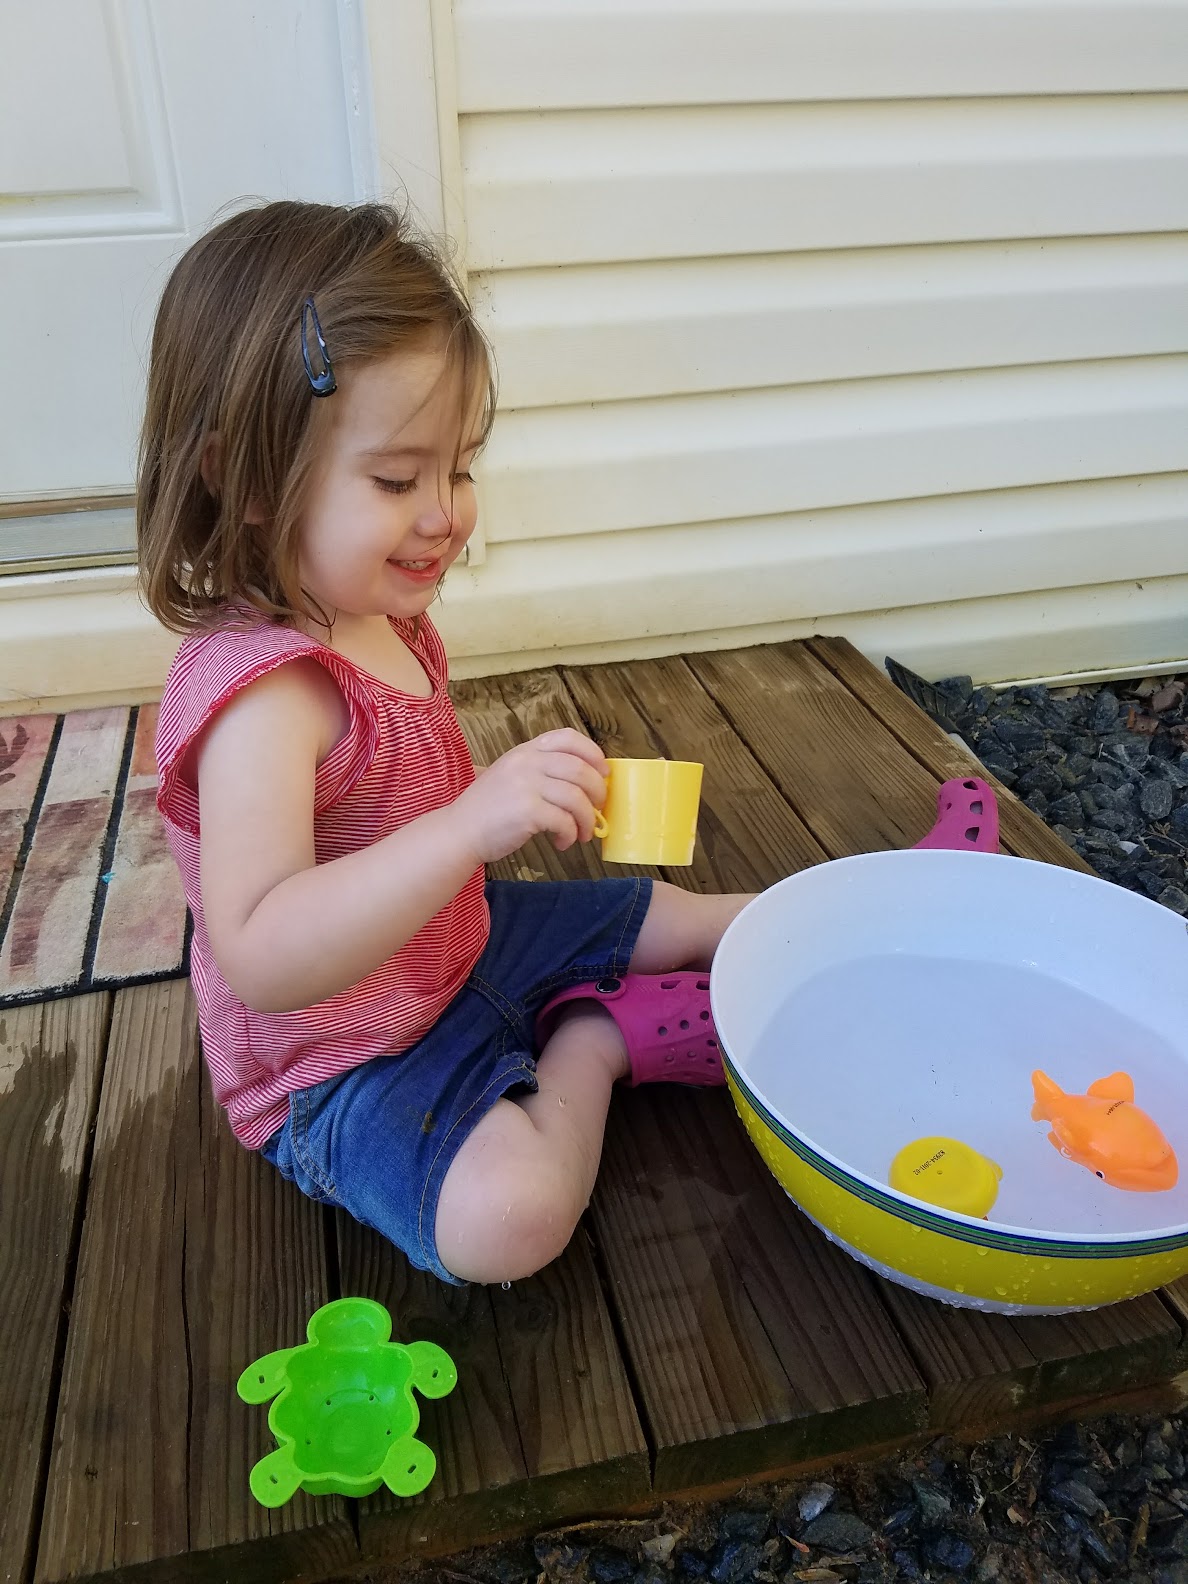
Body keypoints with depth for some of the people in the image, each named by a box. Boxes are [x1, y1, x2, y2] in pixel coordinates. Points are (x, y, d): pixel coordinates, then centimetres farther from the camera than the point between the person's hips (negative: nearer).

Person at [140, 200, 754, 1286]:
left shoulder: (381, 622, -1)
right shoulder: (259, 692, -32)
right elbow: (261, 959, -43)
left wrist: (530, 800, 5)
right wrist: (473, 822, -51)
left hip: (461, 944, 9)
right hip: (342, 1066, -8)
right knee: (508, 1216, -28)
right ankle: (595, 1041, -5)